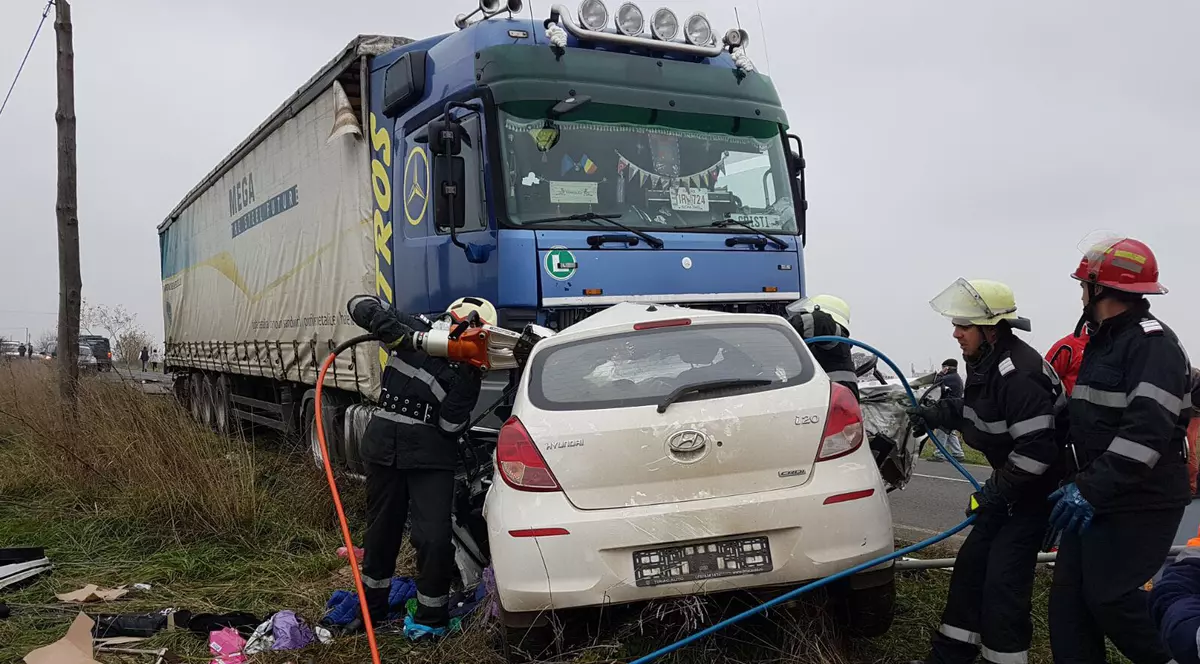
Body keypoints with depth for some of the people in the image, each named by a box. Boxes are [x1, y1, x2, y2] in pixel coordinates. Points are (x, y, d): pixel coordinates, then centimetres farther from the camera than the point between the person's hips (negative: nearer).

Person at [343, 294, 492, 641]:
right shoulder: (417, 328, 4)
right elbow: (360, 304, 1)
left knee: (433, 538, -11)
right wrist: (387, 326, -18)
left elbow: (450, 426, -10)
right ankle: (373, 608, 35)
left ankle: (430, 618, 10)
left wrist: (463, 384, -21)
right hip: (384, 445, 2)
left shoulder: (470, 372, 2)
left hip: (431, 456, -2)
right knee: (381, 531, 16)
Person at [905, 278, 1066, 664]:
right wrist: (937, 414, 7)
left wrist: (993, 493, -23)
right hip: (1009, 483, 10)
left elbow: (1036, 449, -31)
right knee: (972, 562, 12)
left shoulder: (1019, 374, -29)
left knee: (1003, 579, -11)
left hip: (1038, 488, -10)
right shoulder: (984, 363, 2)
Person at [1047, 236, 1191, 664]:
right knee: (1069, 596, 8)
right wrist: (1077, 483, 24)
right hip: (1097, 497, 10)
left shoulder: (1153, 344, -14)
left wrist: (1091, 488, -27)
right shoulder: (1102, 343, 18)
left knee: (1110, 598, -8)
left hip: (1139, 505, -10)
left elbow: (1147, 431, -26)